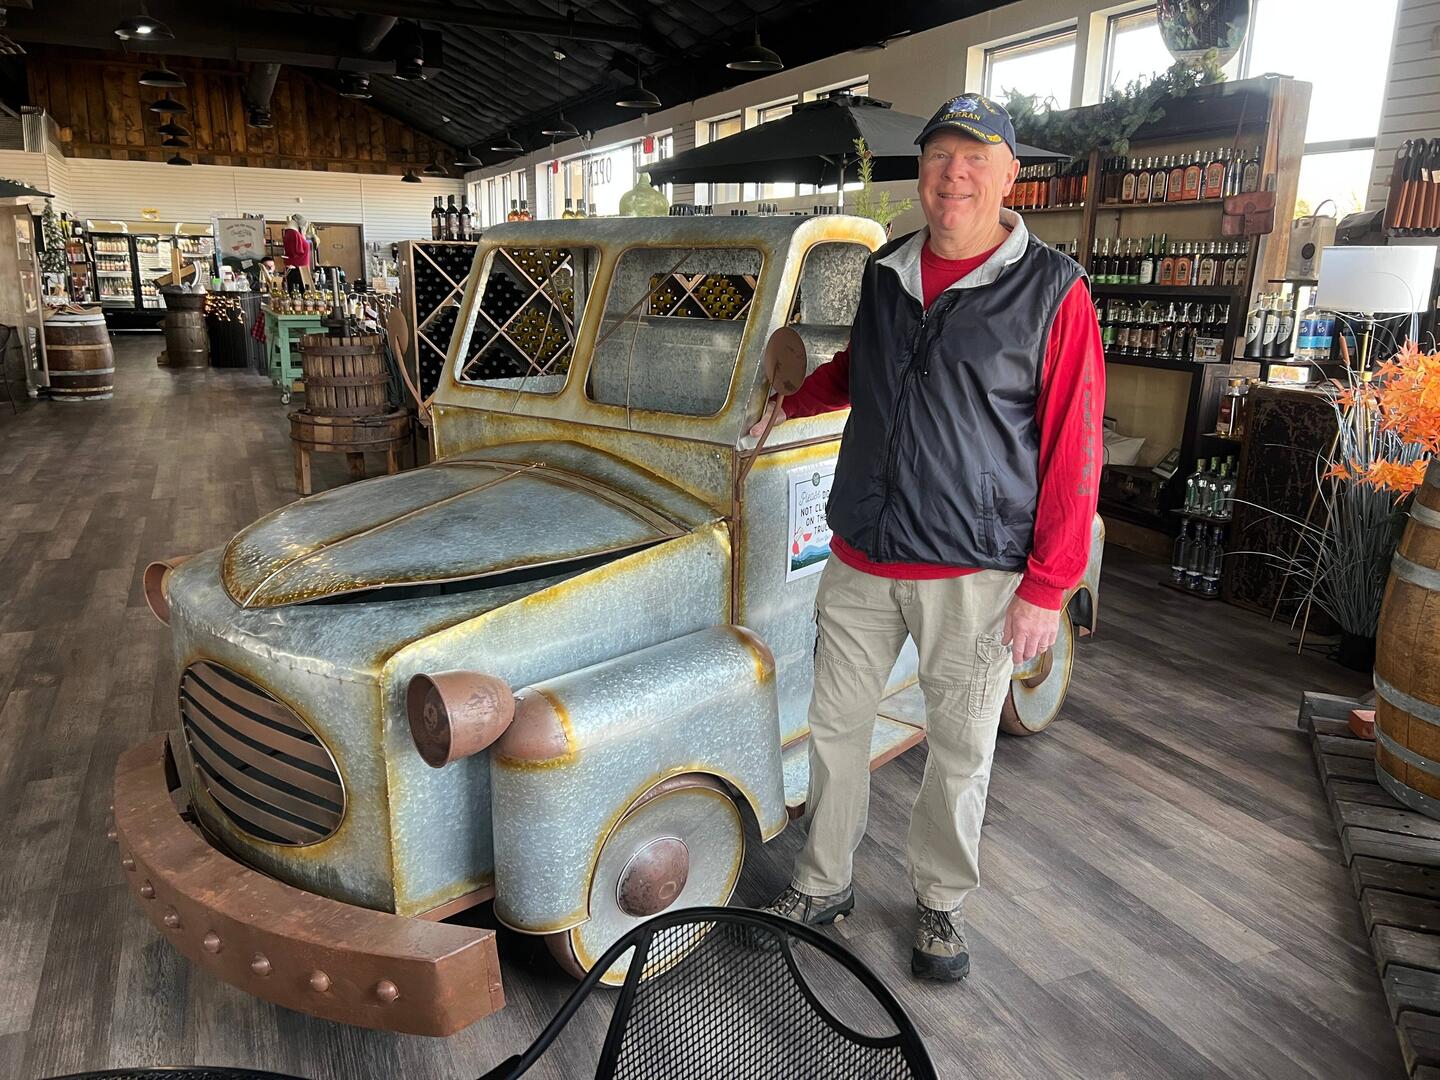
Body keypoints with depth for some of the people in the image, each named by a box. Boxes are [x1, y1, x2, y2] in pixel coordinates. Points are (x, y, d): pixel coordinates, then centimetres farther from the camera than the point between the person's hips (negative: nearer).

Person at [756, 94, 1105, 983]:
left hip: (975, 573, -4)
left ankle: (941, 902, 34)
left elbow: (1073, 448, -10)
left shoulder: (1053, 290, -8)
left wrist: (1047, 586, -12)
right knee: (837, 727, 13)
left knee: (960, 751, 11)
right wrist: (792, 402, 18)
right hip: (859, 558, 5)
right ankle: (824, 883, 33)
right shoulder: (885, 273, 8)